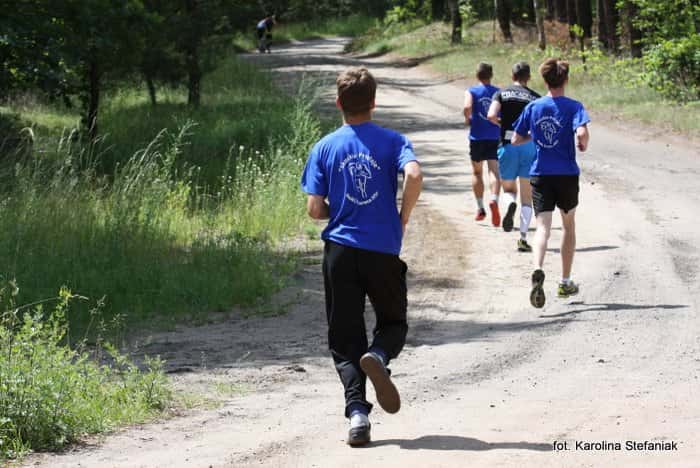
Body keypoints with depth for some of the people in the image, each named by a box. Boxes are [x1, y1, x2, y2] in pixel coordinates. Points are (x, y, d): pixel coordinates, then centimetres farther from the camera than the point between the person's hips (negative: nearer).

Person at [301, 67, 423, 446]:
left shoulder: (324, 148, 3)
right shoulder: (392, 141, 0)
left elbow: (314, 209, -2)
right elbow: (414, 176, -19)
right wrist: (403, 218, -4)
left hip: (340, 251, 1)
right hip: (384, 251, -1)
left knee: (344, 340, 6)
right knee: (393, 324, 18)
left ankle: (357, 412, -12)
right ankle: (378, 355, -17)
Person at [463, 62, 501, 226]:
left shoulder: (471, 92, -1)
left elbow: (467, 107, -20)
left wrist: (467, 119, -1)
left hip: (477, 137, 0)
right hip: (495, 138, 0)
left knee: (477, 172, 15)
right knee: (494, 171, -7)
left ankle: (480, 208, 17)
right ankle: (494, 199, -33)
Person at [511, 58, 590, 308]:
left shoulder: (533, 107, 3)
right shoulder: (573, 106, -6)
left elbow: (516, 140, 6)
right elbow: (582, 133, -23)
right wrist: (583, 144, -1)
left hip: (540, 175, 1)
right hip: (567, 174, -1)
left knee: (543, 227, -6)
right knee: (568, 225, 18)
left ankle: (538, 271, -35)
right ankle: (565, 282, 25)